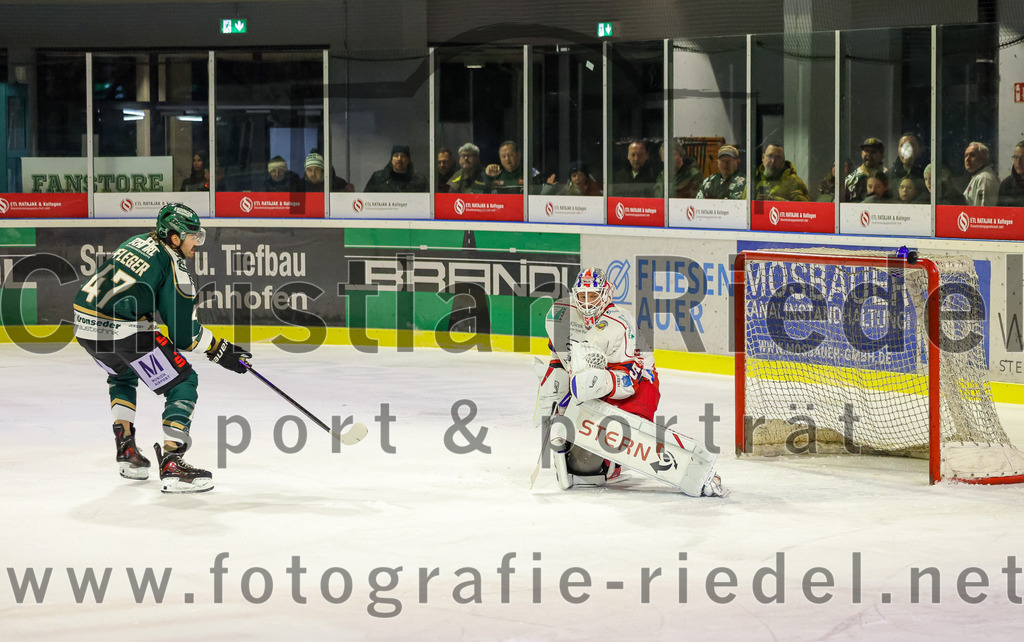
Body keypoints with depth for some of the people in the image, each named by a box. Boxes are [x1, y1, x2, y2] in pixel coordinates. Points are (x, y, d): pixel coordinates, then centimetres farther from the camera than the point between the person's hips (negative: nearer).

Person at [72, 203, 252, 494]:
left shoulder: (137, 242, 19)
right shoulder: (175, 271, -5)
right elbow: (183, 336, -4)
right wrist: (219, 350, 10)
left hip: (84, 322, 8)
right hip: (123, 329, -8)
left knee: (123, 374, 37)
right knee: (183, 382, 1)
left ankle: (126, 449, 32)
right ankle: (171, 464, -10)